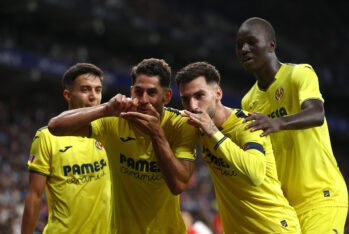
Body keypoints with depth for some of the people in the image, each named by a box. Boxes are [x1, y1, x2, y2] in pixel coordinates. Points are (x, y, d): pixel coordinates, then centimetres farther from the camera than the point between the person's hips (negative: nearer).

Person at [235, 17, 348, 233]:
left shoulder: (299, 74, -9)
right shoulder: (249, 102, 11)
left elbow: (317, 114, -30)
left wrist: (279, 123, -47)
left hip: (321, 195, -7)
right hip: (284, 202, 7)